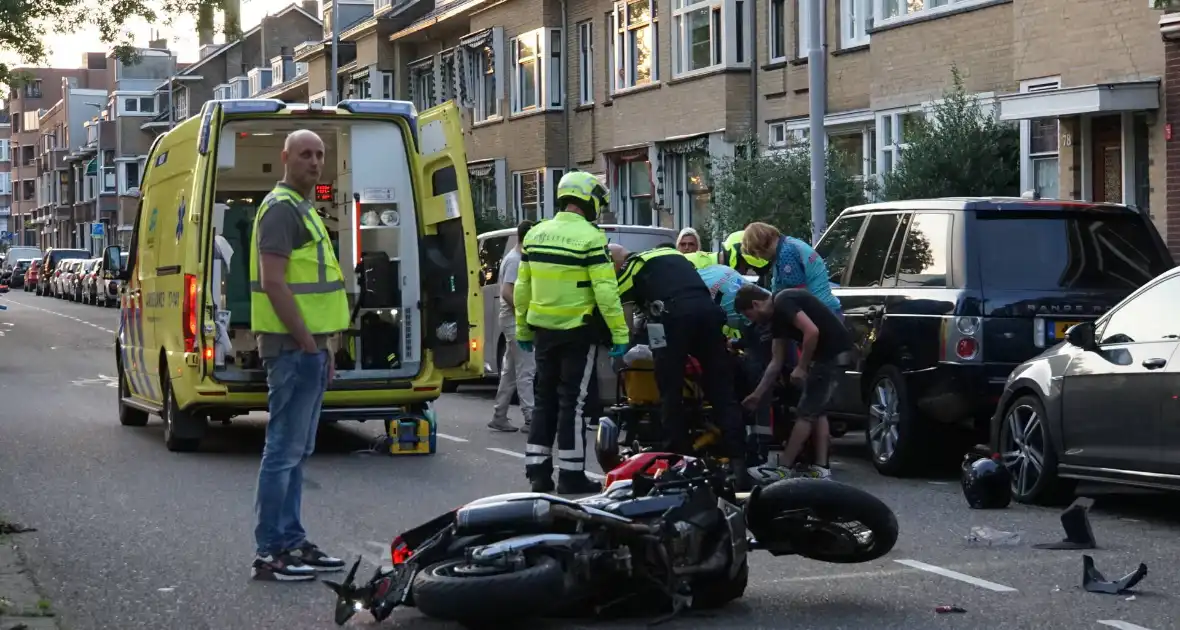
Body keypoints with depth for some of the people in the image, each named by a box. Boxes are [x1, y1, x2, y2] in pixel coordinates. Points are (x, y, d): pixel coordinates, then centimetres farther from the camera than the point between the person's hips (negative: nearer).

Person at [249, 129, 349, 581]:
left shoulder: (302, 209, 20)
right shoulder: (281, 208, -12)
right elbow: (272, 281, -21)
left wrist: (323, 347, 21)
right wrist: (307, 342, -19)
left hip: (308, 346, 11)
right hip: (293, 348, -11)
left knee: (296, 452, 14)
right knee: (284, 451, -8)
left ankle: (291, 542, 20)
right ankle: (270, 553, -5)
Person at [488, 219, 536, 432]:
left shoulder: (516, 258, 17)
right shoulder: (515, 260, -14)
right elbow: (507, 292, -22)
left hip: (515, 321, 10)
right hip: (516, 321, -10)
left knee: (510, 371, 12)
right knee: (526, 370, -12)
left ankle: (499, 417, 15)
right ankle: (530, 416, -14)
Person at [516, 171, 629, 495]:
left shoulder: (536, 234, 6)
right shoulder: (590, 237, -13)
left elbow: (522, 288, 10)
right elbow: (605, 291, -17)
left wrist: (522, 329, 18)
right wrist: (620, 333, -14)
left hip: (543, 330, 6)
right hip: (579, 332, -6)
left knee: (545, 398, 14)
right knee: (572, 401, 0)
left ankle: (537, 469, 15)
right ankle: (571, 474, 3)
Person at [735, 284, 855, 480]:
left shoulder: (783, 303, -14)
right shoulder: (777, 316, 15)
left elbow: (812, 331, -26)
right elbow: (776, 362, 20)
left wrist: (801, 368, -17)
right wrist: (757, 395, 22)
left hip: (833, 352, -10)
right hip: (833, 353, 10)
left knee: (806, 412, -5)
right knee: (817, 411, 15)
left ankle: (783, 468, 0)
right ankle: (821, 468, 13)